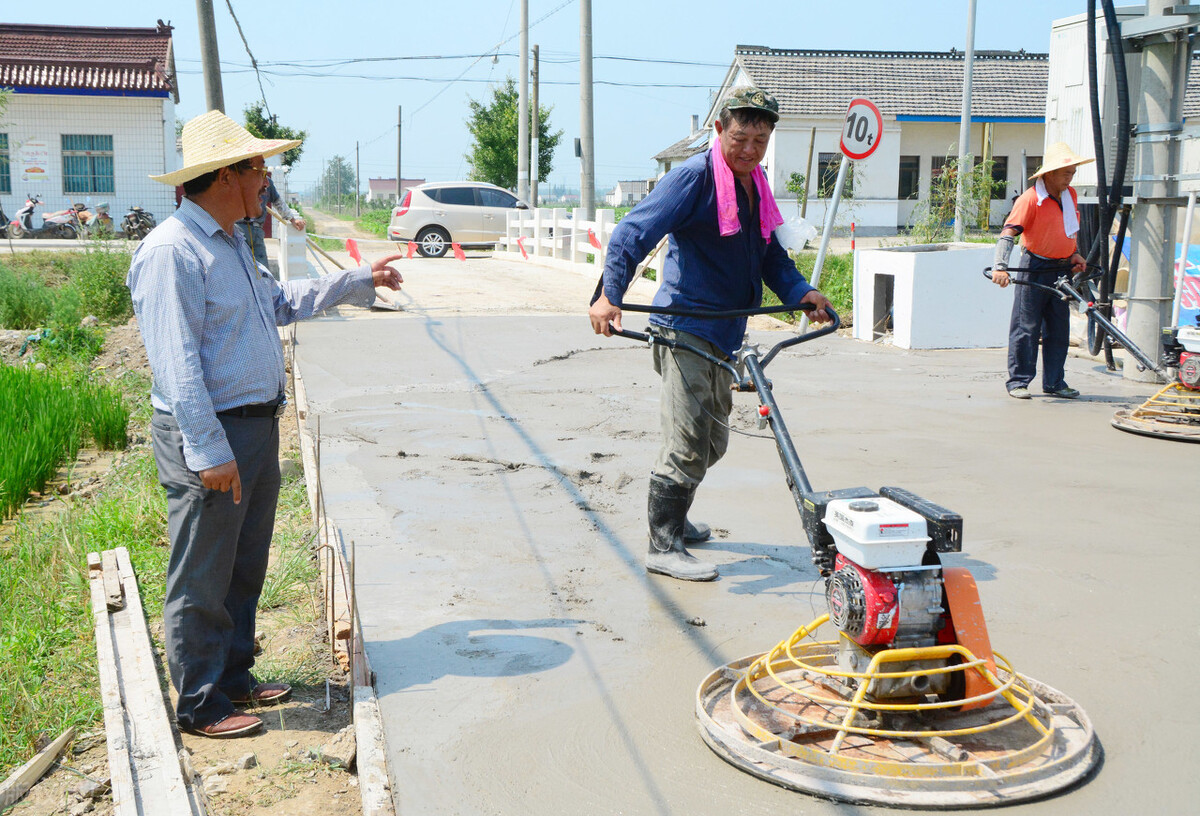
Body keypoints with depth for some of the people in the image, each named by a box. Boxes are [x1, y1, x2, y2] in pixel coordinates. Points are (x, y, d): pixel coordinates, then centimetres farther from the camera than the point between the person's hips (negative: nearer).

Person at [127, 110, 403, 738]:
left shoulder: (229, 243, 14)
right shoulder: (172, 251, -18)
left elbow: (280, 302, 29)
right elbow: (176, 363, -22)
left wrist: (359, 281, 27)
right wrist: (210, 451, -24)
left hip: (256, 426, 10)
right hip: (210, 436, -10)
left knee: (244, 569, 20)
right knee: (202, 581, 3)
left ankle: (234, 678, 34)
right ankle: (201, 705, 17)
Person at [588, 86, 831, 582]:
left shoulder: (755, 185, 15)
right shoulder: (696, 176, -12)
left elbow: (769, 255, 22)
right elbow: (634, 232, -18)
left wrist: (800, 291, 4)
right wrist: (609, 294, -31)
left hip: (722, 334, 9)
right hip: (684, 328, -9)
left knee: (712, 441, 17)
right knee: (688, 441, -9)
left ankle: (673, 521, 34)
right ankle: (664, 547, 0)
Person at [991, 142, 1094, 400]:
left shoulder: (1070, 195, 9)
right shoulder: (1031, 198, -15)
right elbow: (1008, 232, -22)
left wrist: (1075, 254, 12)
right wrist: (1000, 267, -32)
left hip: (1062, 270, 7)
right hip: (1035, 268, -7)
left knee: (1059, 329, 9)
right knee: (1027, 327, -4)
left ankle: (1054, 382, 18)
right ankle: (1018, 381, 5)